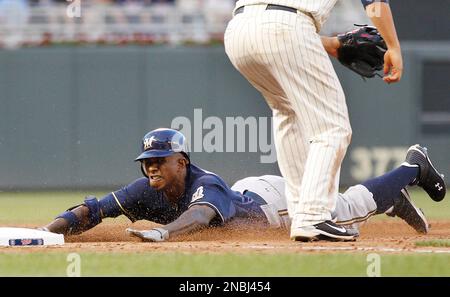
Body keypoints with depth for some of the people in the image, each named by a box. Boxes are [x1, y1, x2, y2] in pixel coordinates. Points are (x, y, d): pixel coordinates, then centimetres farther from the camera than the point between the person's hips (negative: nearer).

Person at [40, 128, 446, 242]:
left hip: (276, 202, -6)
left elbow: (201, 213, -66)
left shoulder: (206, 185, -43)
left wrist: (162, 232, -86)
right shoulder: (147, 191, -26)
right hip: (246, 192, 6)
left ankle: (414, 165, 35)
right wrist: (51, 229, -49)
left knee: (348, 209, 12)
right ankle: (395, 202, 49)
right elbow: (95, 209, -30)